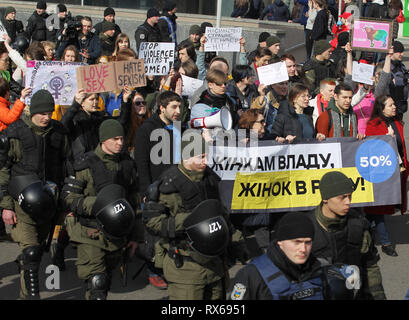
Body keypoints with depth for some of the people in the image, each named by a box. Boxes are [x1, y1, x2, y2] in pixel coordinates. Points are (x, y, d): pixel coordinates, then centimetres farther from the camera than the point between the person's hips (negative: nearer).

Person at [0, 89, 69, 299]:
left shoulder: (58, 132, 8)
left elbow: (67, 166, 15)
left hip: (49, 201, 4)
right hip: (23, 201, -4)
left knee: (39, 249, 12)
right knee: (30, 251, -13)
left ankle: (26, 293, 30)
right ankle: (30, 294, -7)